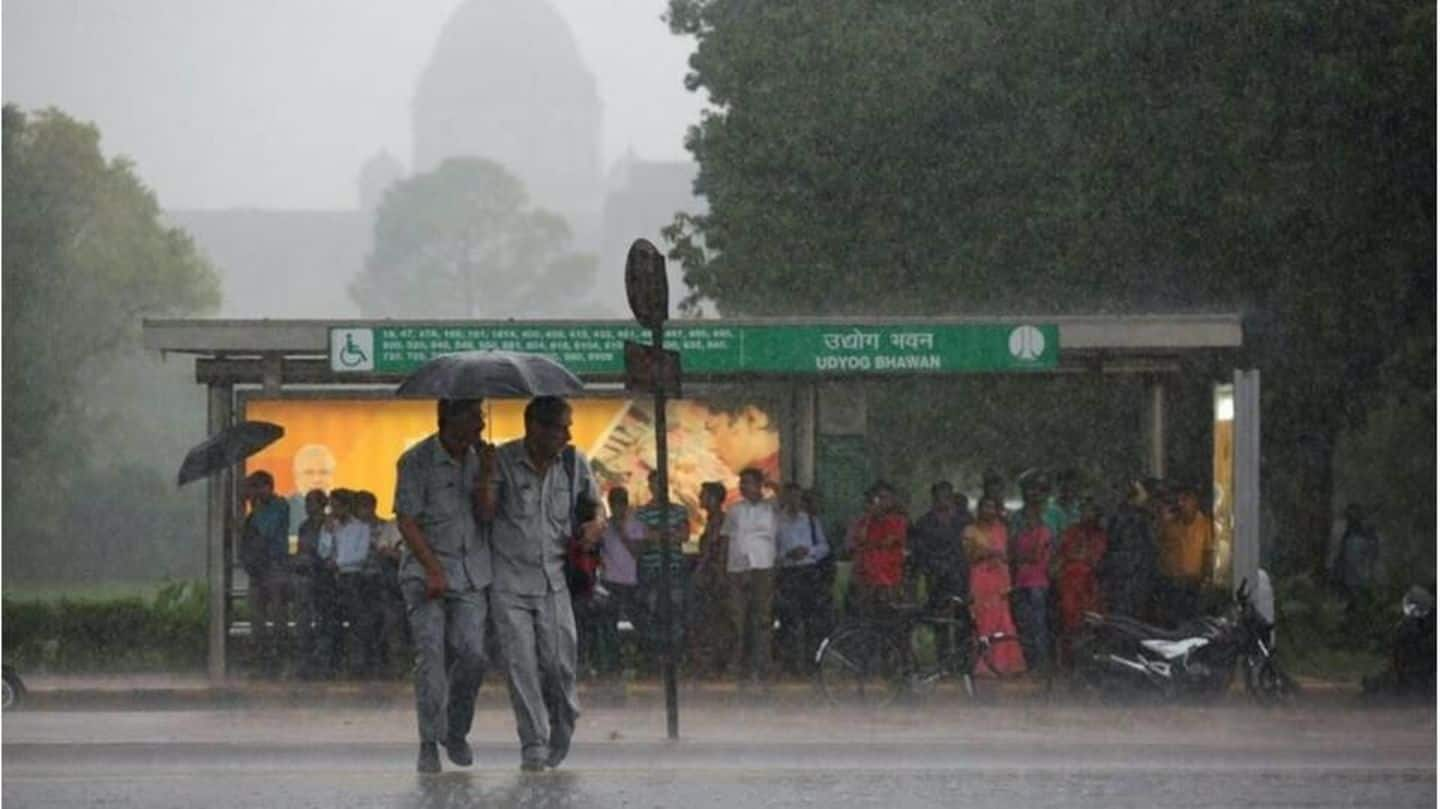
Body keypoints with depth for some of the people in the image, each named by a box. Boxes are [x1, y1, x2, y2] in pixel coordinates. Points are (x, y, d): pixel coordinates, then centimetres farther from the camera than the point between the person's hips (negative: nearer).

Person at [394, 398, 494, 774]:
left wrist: (485, 476, -12)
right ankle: (429, 745, -3)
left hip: (471, 572, 4)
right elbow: (407, 521, -9)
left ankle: (456, 733, 12)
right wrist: (433, 570, -16)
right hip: (426, 569, -3)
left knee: (471, 653, -8)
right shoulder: (416, 461, -7)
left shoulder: (479, 457, 7)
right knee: (430, 656, -10)